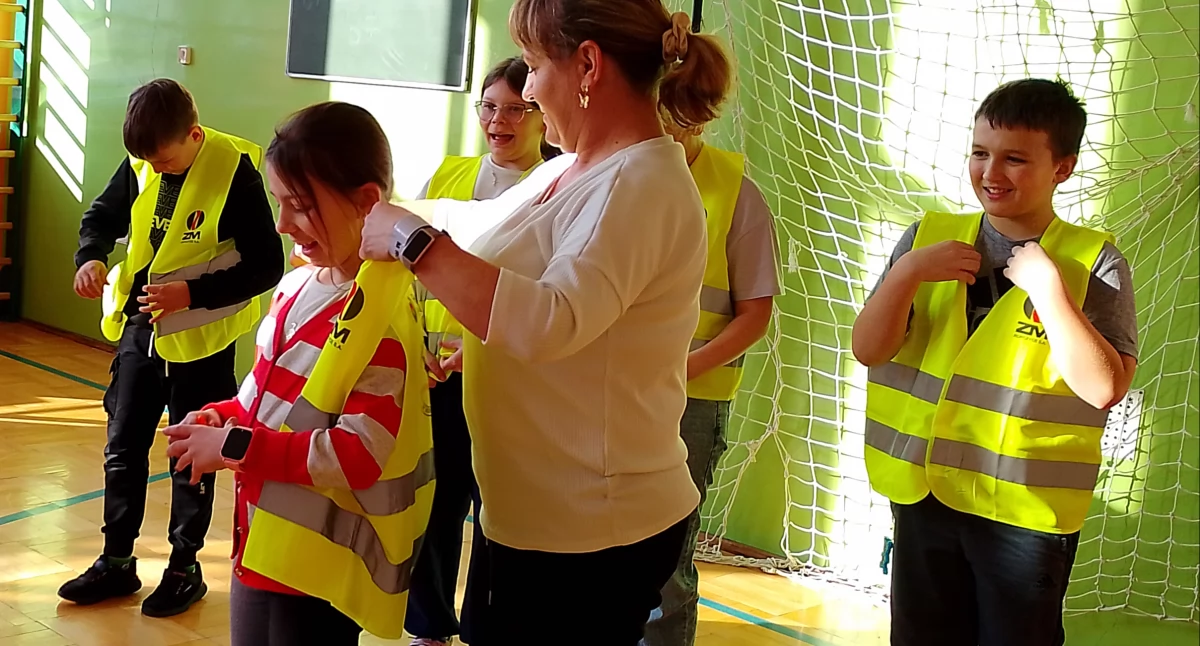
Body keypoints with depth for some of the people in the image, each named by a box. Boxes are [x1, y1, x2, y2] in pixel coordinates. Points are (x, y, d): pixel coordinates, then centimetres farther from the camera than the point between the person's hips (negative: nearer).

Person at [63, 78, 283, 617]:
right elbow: (103, 215, 13)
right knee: (122, 447, 13)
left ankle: (185, 569, 24)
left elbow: (266, 265, -18)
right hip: (139, 327, 6)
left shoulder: (235, 171, -20)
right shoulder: (140, 164, -3)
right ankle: (116, 562, 29)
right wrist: (91, 256, -9)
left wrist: (192, 293, -26)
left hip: (200, 337, -6)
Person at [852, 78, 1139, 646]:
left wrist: (1047, 287, -22)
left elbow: (1103, 388, -16)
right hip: (922, 494, 3)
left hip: (1026, 512, -3)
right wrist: (908, 272, -16)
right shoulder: (929, 236, 1)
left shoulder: (1092, 260, -8)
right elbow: (868, 349, -2)